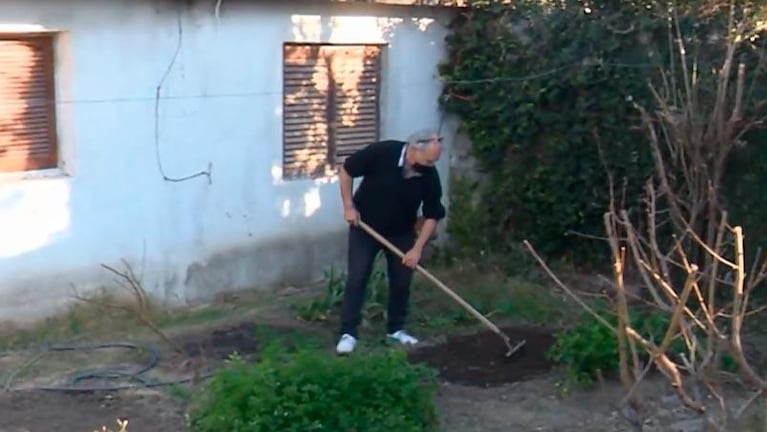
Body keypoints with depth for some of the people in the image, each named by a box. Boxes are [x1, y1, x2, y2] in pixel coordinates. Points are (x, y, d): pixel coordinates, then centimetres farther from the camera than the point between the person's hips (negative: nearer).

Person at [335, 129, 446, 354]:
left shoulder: (430, 176, -18)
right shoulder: (381, 152, -27)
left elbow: (432, 215, -10)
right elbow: (346, 170, -14)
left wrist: (417, 248, -16)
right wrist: (349, 206, -15)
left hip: (401, 232, 3)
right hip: (365, 226, -3)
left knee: (402, 281, 6)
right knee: (356, 279, -5)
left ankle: (396, 328, 23)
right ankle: (348, 332, 0)